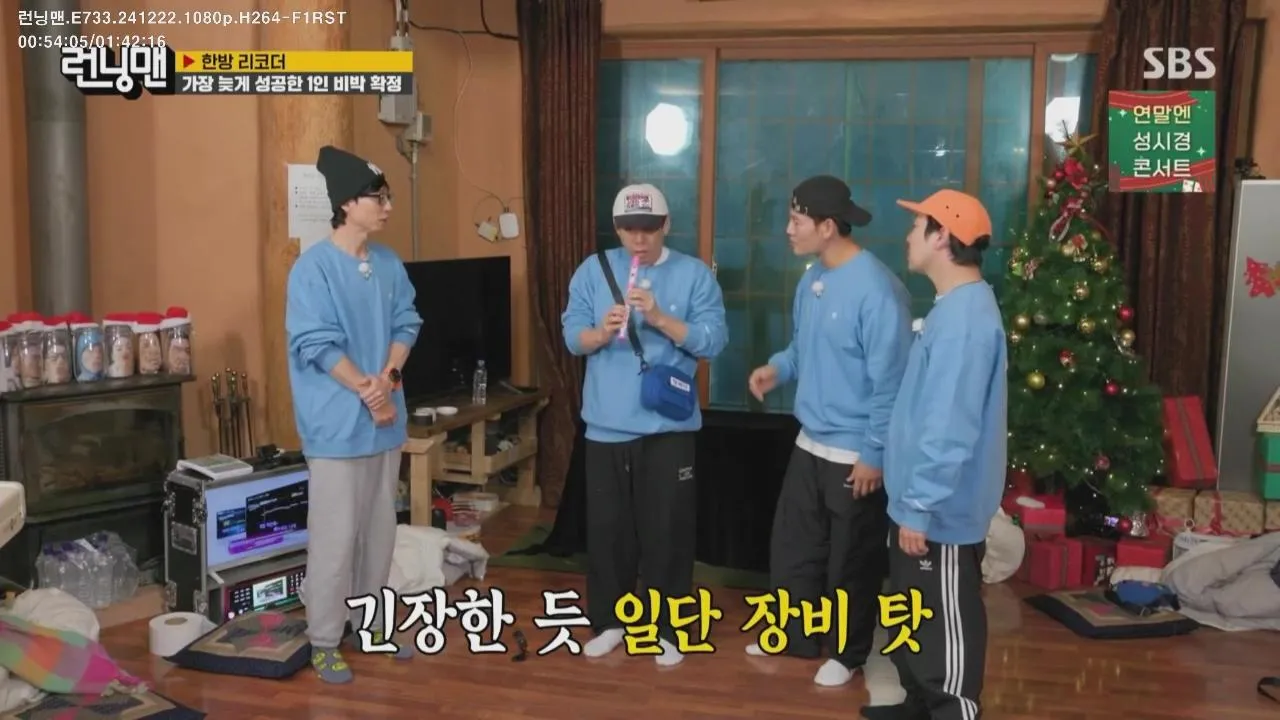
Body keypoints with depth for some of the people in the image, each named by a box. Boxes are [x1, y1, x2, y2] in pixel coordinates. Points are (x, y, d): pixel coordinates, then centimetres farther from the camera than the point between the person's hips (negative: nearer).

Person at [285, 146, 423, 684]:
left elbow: (407, 324, 6)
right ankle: (323, 642, 10)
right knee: (335, 535, -2)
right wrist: (367, 391, -15)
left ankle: (371, 622, 29)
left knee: (380, 528, 15)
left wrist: (387, 378, -11)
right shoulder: (313, 267, -12)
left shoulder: (390, 265, 8)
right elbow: (318, 345, -16)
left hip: (385, 418, 7)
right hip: (337, 423, -7)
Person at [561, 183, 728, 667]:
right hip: (606, 425, 2)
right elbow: (571, 336, 0)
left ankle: (666, 628, 20)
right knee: (607, 527, 10)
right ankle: (608, 621, 26)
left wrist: (660, 318, -21)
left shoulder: (694, 274, -2)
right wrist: (601, 332, -21)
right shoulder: (593, 270, 4)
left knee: (667, 529, 5)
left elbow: (714, 340, -10)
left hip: (668, 426, -2)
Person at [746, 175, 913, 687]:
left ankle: (848, 654, 28)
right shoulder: (812, 279, 5)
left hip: (855, 453, -8)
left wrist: (875, 454, -19)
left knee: (851, 562, 9)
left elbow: (890, 380, -21)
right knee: (792, 545, 18)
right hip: (810, 443, 8)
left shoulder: (876, 289, -22)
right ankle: (796, 636, 36)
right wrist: (778, 368, -2)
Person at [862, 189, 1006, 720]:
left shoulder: (965, 317, -23)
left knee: (946, 626, 3)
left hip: (940, 511, -11)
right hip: (921, 500, 11)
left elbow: (951, 427, -27)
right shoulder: (955, 307, 10)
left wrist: (920, 508, -23)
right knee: (914, 614, 23)